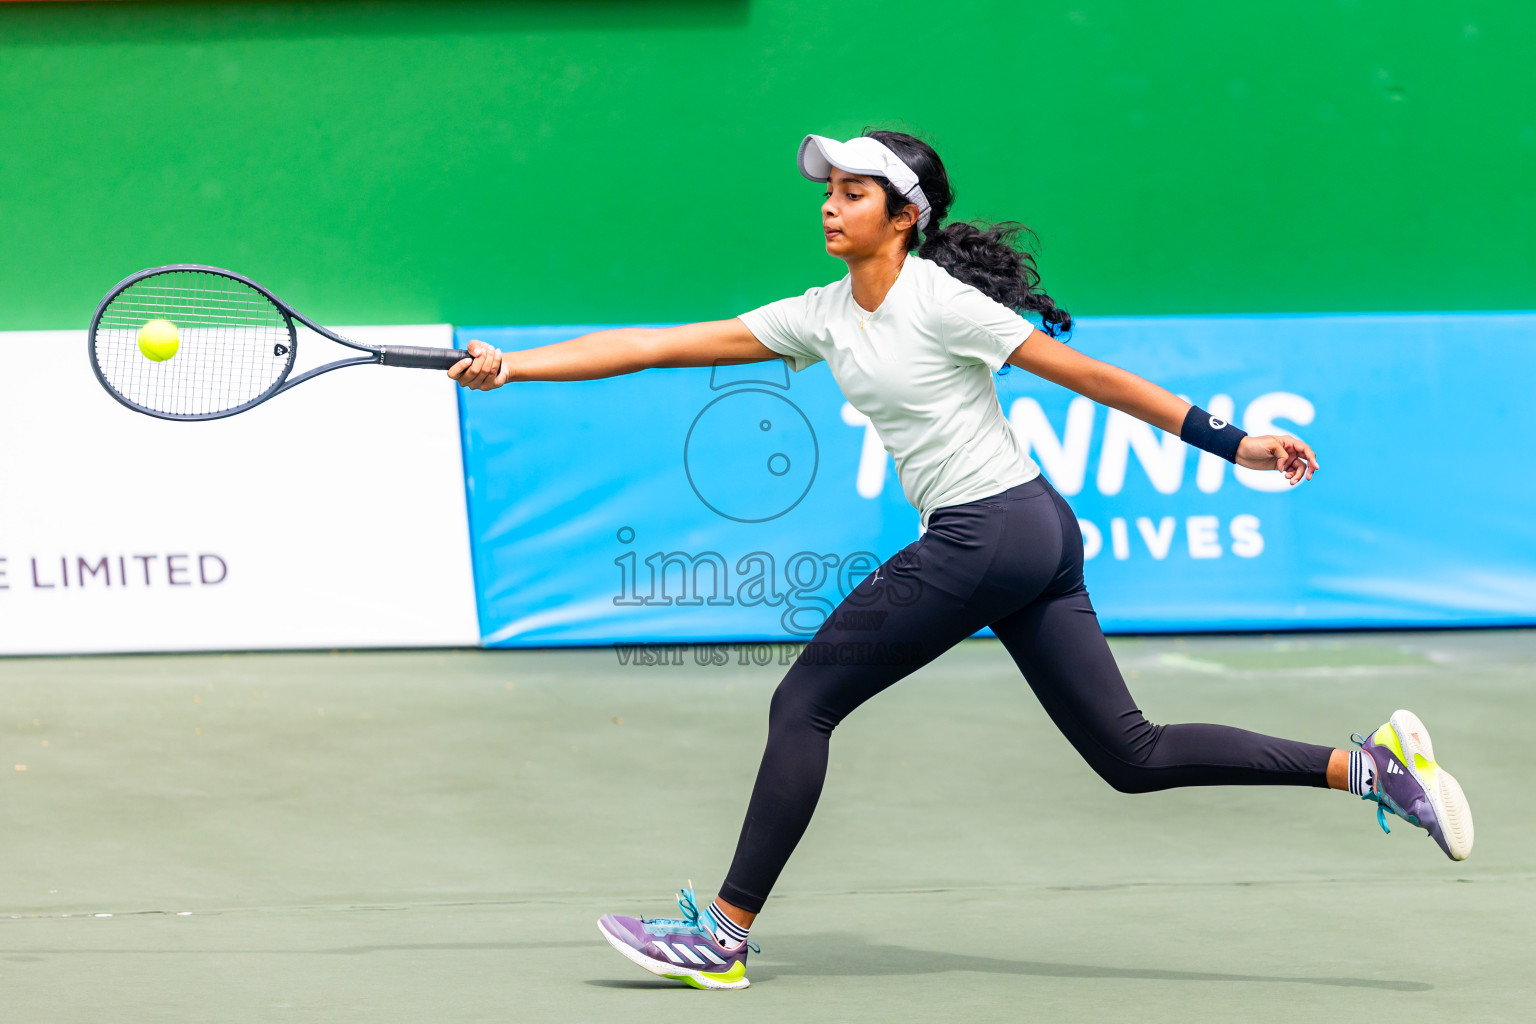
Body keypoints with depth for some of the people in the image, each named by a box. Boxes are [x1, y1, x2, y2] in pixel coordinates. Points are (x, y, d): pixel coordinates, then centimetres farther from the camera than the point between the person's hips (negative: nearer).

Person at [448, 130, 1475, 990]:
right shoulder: (823, 316, 13)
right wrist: (513, 365, 7)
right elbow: (660, 344, 12)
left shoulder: (938, 301, -10)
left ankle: (726, 934, 5)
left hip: (988, 533, -8)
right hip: (1038, 538, 8)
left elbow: (1091, 374, -7)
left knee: (804, 703, -2)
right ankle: (1370, 763, 3)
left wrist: (1228, 440, -7)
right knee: (1133, 755, 6)